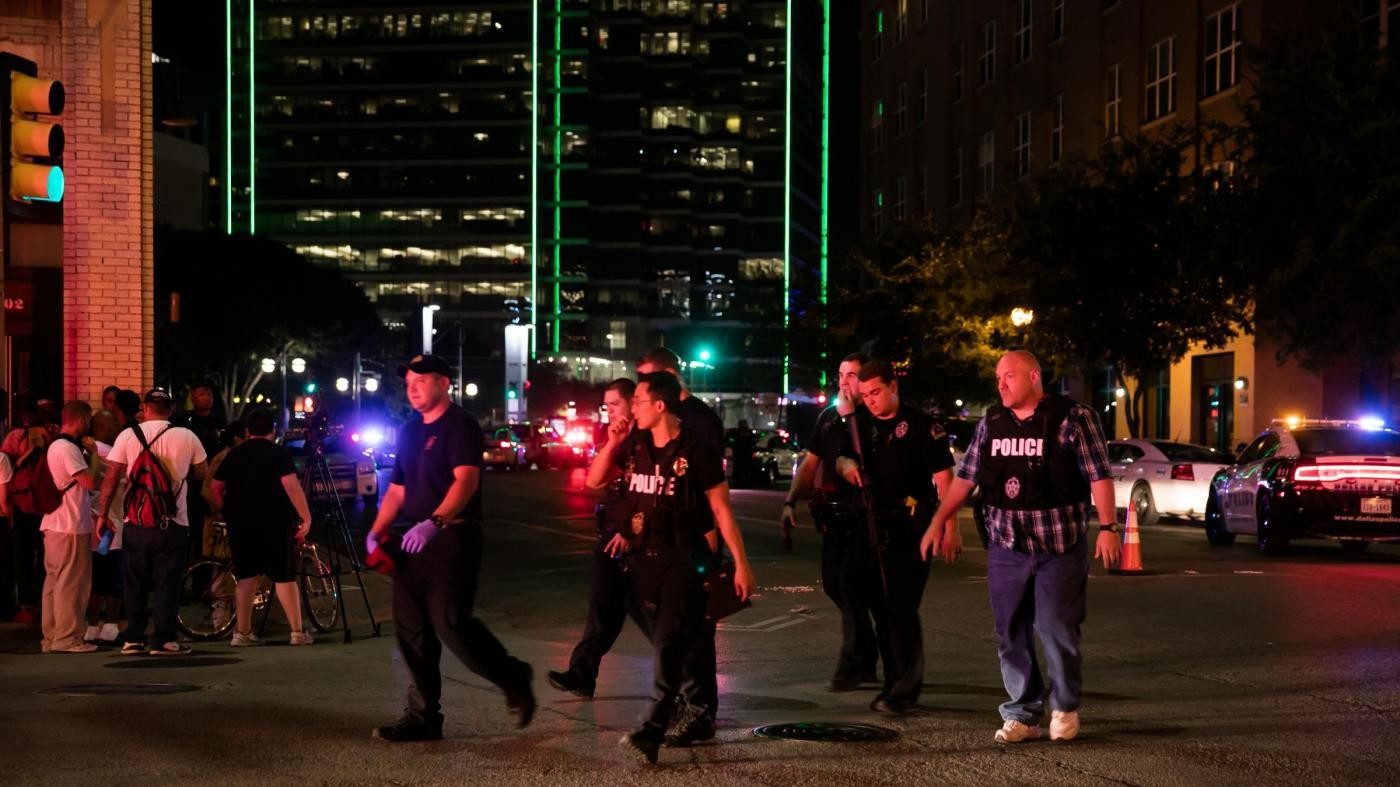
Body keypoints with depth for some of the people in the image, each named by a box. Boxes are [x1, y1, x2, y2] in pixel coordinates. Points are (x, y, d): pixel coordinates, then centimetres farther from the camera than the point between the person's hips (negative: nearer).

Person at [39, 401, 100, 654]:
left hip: (54, 525, 10)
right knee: (71, 582, -6)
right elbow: (90, 483, -20)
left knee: (54, 580, 12)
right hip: (71, 526, -10)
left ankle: (51, 637, 16)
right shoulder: (68, 448, -16)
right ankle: (66, 638, -4)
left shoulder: (55, 446, 17)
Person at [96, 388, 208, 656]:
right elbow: (201, 472, 9)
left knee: (134, 582, 11)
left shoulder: (128, 435, -2)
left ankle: (133, 639, 12)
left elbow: (111, 478, -3)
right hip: (172, 523, -1)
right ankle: (164, 640, 1)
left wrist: (103, 515, 3)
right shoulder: (187, 437, -2)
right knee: (167, 582, 4)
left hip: (135, 522, 1)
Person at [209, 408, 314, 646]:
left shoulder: (233, 454, 9)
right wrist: (306, 517, -14)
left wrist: (227, 513, 22)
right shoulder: (278, 453, -6)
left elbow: (215, 488, 11)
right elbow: (292, 487, -15)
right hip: (273, 523, -4)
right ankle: (297, 632, 0)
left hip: (240, 524, 5)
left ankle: (242, 633, 9)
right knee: (284, 576, 0)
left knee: (246, 576, 9)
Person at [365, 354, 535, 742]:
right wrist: (377, 531, 5)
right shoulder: (409, 432, 18)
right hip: (416, 542, 8)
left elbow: (466, 480, -21)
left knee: (451, 623, -15)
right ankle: (423, 716, 12)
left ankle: (513, 679, 7)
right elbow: (397, 490, 21)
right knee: (410, 630, 5)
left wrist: (434, 522, -35)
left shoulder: (459, 425, -7)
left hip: (452, 538, -8)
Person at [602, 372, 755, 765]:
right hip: (644, 557, 7)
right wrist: (611, 445, -2)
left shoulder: (695, 451, -13)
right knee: (665, 640, 14)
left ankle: (650, 732, -23)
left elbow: (721, 509, -10)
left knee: (668, 641, -15)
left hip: (685, 559, -7)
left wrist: (741, 563, -12)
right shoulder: (635, 446, 5)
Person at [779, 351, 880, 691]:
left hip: (864, 514, -7)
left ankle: (853, 666, -3)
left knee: (851, 583, -12)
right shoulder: (828, 416, 15)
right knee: (834, 583, 9)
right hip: (835, 515, 7)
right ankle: (866, 655, 24)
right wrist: (790, 502, 7)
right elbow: (811, 462, 16)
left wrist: (849, 417, -19)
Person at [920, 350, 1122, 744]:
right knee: (1011, 636, 6)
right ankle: (1022, 715, 15)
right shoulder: (991, 423, 9)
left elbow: (1098, 475, -8)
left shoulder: (1073, 418, -5)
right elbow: (965, 477, 13)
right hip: (1006, 548, 5)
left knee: (1057, 631, -1)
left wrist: (1108, 527, -15)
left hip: (1059, 548, -4)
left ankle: (1065, 708, 19)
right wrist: (939, 522, 10)